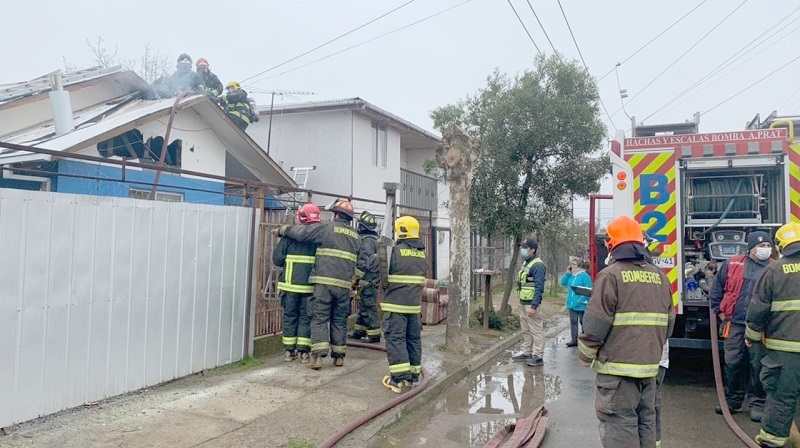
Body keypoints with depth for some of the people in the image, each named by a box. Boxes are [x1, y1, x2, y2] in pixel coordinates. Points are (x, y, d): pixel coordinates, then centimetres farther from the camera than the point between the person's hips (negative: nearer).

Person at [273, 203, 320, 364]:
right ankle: (303, 351, 8)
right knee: (306, 317, 9)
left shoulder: (290, 234, -5)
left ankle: (289, 351, 17)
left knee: (290, 316, 12)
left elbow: (277, 259, -5)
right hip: (310, 285, 0)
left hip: (291, 284, 0)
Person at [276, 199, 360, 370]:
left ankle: (318, 356, -7)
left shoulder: (327, 228, -3)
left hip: (324, 282, -4)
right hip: (344, 285, 5)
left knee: (319, 319, 0)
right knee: (339, 320, 14)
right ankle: (339, 356, 18)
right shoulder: (355, 236, 14)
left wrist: (283, 229, 10)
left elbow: (301, 232, -4)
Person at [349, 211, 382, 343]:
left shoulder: (367, 241, -16)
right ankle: (360, 331, 25)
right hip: (371, 279, 10)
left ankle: (374, 334, 0)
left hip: (368, 280, -10)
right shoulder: (373, 240, 15)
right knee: (363, 306, 16)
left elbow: (364, 263, -21)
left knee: (369, 307, -4)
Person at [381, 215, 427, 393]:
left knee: (395, 339, -2)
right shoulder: (423, 254, 7)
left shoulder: (395, 251, -13)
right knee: (414, 338, 13)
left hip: (396, 303, -6)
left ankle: (398, 379, -5)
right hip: (415, 304, 6)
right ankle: (412, 377, 21)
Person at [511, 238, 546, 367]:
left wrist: (533, 306, -23)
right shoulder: (525, 263, 14)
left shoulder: (538, 265, -15)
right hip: (522, 302, 10)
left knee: (536, 330, -3)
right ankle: (526, 353, 26)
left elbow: (539, 288, -19)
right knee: (525, 330, 16)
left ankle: (538, 357, 3)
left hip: (531, 303, -10)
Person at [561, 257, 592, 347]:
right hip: (572, 304, 7)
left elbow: (588, 290, -17)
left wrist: (584, 299, -23)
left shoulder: (584, 276, -15)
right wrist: (567, 273, -2)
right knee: (573, 322, 13)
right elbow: (563, 282, 6)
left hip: (581, 305, -7)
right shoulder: (571, 275, 6)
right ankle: (574, 340, 22)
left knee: (583, 322, 6)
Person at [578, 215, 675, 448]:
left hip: (617, 366, -7)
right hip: (649, 364, 7)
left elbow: (596, 324, -14)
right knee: (646, 420, 17)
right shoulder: (659, 276, 9)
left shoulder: (611, 274, -12)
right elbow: (669, 321, 14)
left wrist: (586, 355, -1)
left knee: (620, 424, -1)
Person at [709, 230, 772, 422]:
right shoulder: (733, 264, 4)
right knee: (732, 363, 7)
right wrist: (719, 311, 8)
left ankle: (757, 404, 17)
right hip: (734, 324, 1)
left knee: (757, 366, 3)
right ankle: (733, 400, 21)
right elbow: (717, 288, 12)